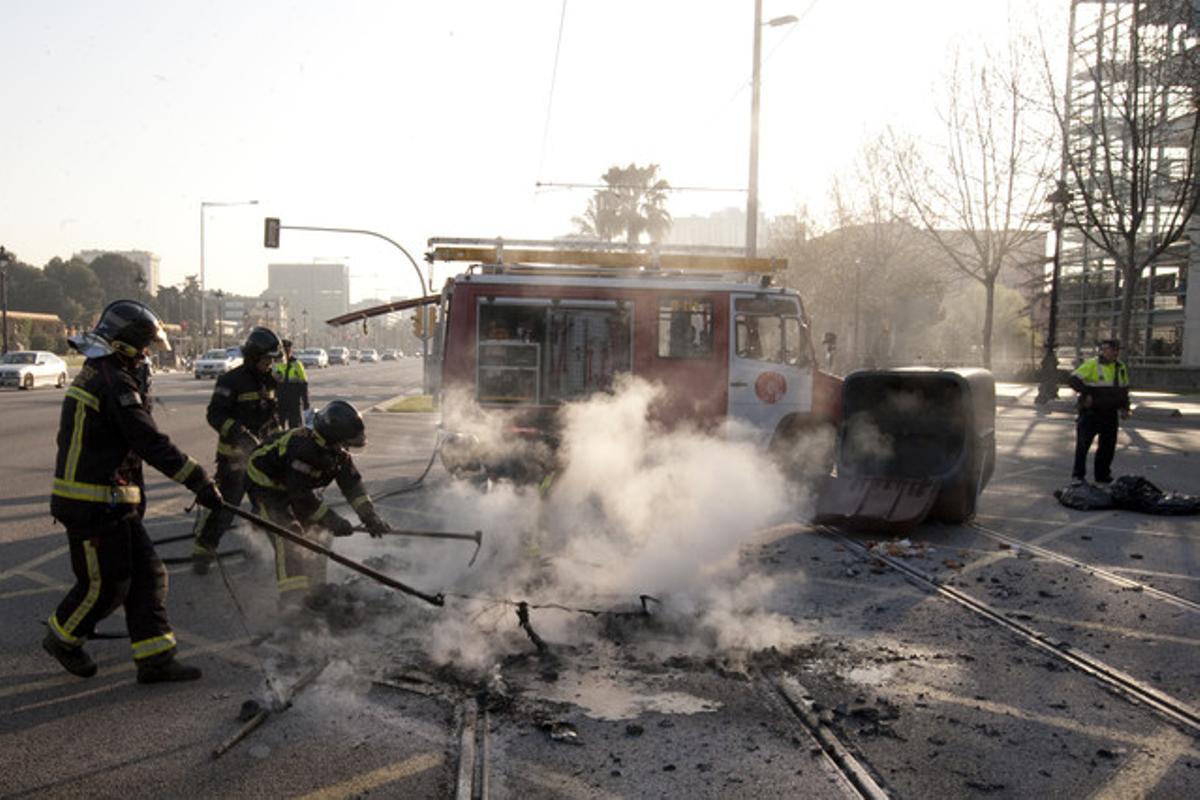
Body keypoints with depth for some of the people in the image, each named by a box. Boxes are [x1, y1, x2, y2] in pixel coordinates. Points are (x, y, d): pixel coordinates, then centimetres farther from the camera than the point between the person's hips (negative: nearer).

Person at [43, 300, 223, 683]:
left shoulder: (97, 374, 13)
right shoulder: (113, 382, -20)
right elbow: (153, 444, -24)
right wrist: (201, 483, -22)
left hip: (112, 502, 10)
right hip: (93, 505, -10)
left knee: (146, 575, 8)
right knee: (104, 584, 3)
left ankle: (154, 659, 12)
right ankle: (62, 639, 29)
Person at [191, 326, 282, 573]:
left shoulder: (269, 381, 11)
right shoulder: (231, 381, -13)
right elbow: (215, 414, -18)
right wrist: (239, 434, -30)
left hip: (262, 452, 7)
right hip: (234, 453, -7)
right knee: (224, 504, -8)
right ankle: (202, 551, 2)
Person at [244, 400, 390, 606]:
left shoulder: (338, 453, -10)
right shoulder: (302, 448, -37)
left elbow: (352, 485, -7)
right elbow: (302, 496, -34)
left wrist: (370, 516, -18)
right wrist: (332, 520, -30)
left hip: (294, 486, 9)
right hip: (264, 486, -9)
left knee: (317, 534, 8)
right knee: (288, 537, -22)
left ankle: (315, 589, 21)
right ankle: (293, 600, -22)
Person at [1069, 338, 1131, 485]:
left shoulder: (1121, 367, 11)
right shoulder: (1092, 364, -10)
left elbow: (1124, 389, 22)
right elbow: (1074, 380, -14)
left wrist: (1124, 408, 15)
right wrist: (1086, 394, -20)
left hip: (1110, 414, 6)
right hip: (1091, 412, -6)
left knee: (1108, 445, 10)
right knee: (1083, 444, -6)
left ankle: (1102, 474, 22)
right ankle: (1078, 475, 0)